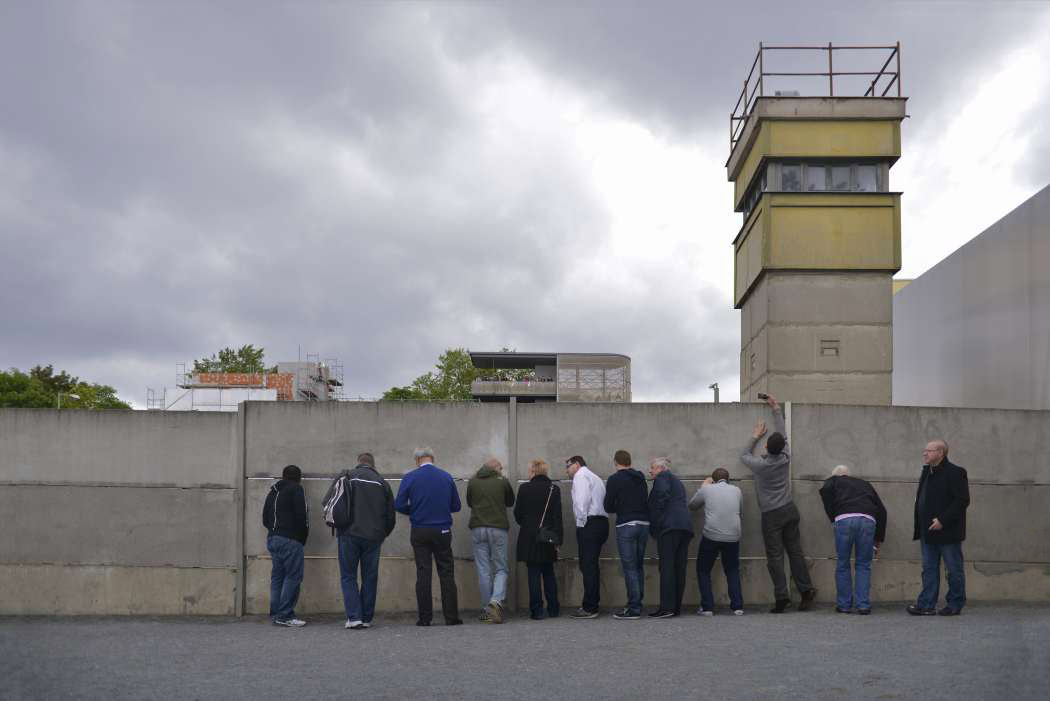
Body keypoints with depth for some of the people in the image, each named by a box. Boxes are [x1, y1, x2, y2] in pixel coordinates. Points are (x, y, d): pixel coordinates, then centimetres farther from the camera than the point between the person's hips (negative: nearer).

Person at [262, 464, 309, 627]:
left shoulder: (273, 491, 19)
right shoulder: (296, 489, -4)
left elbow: (265, 518, 19)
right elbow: (302, 516, -11)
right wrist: (303, 537, 3)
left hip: (272, 538, 8)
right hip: (290, 540, -8)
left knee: (277, 575, 11)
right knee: (293, 576, -6)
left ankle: (276, 613, 12)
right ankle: (285, 615, -9)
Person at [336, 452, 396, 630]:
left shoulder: (347, 477, 3)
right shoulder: (382, 482, 9)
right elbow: (391, 515, 10)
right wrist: (382, 535, 23)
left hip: (349, 534, -2)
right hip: (373, 537, 2)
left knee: (348, 576, 5)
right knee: (370, 578, 10)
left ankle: (354, 617, -6)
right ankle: (367, 618, 11)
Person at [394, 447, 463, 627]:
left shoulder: (410, 478, -3)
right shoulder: (446, 477, 2)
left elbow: (399, 505, -6)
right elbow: (456, 506, 6)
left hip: (419, 532, -1)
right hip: (442, 531, 1)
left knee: (423, 574, 3)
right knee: (446, 574, 5)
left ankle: (425, 617, 3)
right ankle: (451, 617, 3)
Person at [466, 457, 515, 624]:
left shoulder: (473, 481, 6)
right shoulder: (502, 481, 1)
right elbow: (510, 502, 15)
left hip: (477, 528, 2)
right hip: (498, 528, -2)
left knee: (483, 571, 6)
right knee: (501, 569, 4)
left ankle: (486, 610, 7)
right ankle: (496, 601, -18)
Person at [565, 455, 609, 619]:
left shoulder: (581, 476, -1)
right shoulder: (596, 478, 25)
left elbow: (582, 500, -15)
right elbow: (605, 501, 16)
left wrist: (581, 521, -9)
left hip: (589, 524, -9)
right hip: (601, 522, 9)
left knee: (588, 566, -9)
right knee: (592, 566, 12)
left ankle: (589, 608, -11)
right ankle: (592, 605, 13)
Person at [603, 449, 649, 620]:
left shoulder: (614, 479, -5)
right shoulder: (641, 478, 14)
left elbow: (607, 506, -5)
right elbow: (646, 501, 16)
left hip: (626, 526, -6)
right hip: (644, 524, 6)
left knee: (629, 568, -4)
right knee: (639, 566, 14)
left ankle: (633, 609, -4)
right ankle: (638, 604, 16)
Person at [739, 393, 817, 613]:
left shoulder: (761, 465, -11)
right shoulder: (785, 458, -2)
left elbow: (743, 455, 11)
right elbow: (783, 434, 13)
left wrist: (755, 436, 21)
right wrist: (776, 409, 20)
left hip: (771, 515, -4)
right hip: (789, 510, 4)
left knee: (775, 556, -3)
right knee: (795, 551, 8)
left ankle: (782, 596, -7)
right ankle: (806, 589, 6)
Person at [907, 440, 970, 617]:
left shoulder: (955, 473, -12)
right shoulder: (927, 473, 14)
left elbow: (962, 500, -17)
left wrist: (943, 520, -21)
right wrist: (919, 528, 12)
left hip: (948, 532, -8)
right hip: (928, 532, 8)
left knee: (954, 570, 4)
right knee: (929, 569, 7)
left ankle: (955, 605, 14)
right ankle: (926, 605, 9)